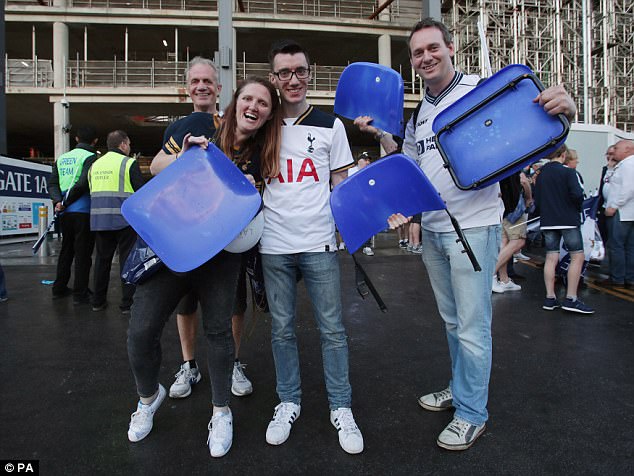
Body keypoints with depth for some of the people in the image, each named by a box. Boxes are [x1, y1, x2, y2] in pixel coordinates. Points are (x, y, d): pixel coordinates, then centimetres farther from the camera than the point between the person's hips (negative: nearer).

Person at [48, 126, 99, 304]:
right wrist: (66, 203, -9)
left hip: (65, 214, 7)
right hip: (84, 212, -6)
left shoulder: (61, 158, 16)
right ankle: (80, 294, 0)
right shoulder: (91, 157, -6)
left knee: (66, 250, 18)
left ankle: (59, 288, 26)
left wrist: (58, 201, -6)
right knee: (83, 253, -2)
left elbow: (52, 183, 7)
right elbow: (83, 183, -17)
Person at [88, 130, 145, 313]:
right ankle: (127, 303, 3)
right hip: (124, 219, -5)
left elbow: (90, 190, 18)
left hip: (99, 220, 6)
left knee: (102, 259, 14)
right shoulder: (129, 163, -5)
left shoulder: (95, 164, 14)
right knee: (127, 260, 2)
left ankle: (98, 301, 21)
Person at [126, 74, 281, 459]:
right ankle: (149, 396, 31)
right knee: (142, 330, -1)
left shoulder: (263, 154, 3)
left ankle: (221, 412, 27)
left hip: (220, 253, 1)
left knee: (219, 330, 6)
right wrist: (184, 155, -16)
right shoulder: (203, 131, -1)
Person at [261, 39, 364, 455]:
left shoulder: (330, 125, 6)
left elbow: (340, 182, 8)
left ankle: (342, 408, 19)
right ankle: (289, 402, 28)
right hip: (275, 245, 2)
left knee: (332, 329, 4)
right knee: (282, 329, 10)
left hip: (319, 242, -1)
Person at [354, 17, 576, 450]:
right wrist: (380, 135, 7)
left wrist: (562, 107, -32)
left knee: (472, 327, 2)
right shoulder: (418, 113, 12)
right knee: (452, 321, 19)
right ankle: (460, 391, 38)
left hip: (473, 227, -7)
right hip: (432, 229, 7)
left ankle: (472, 415, 21)